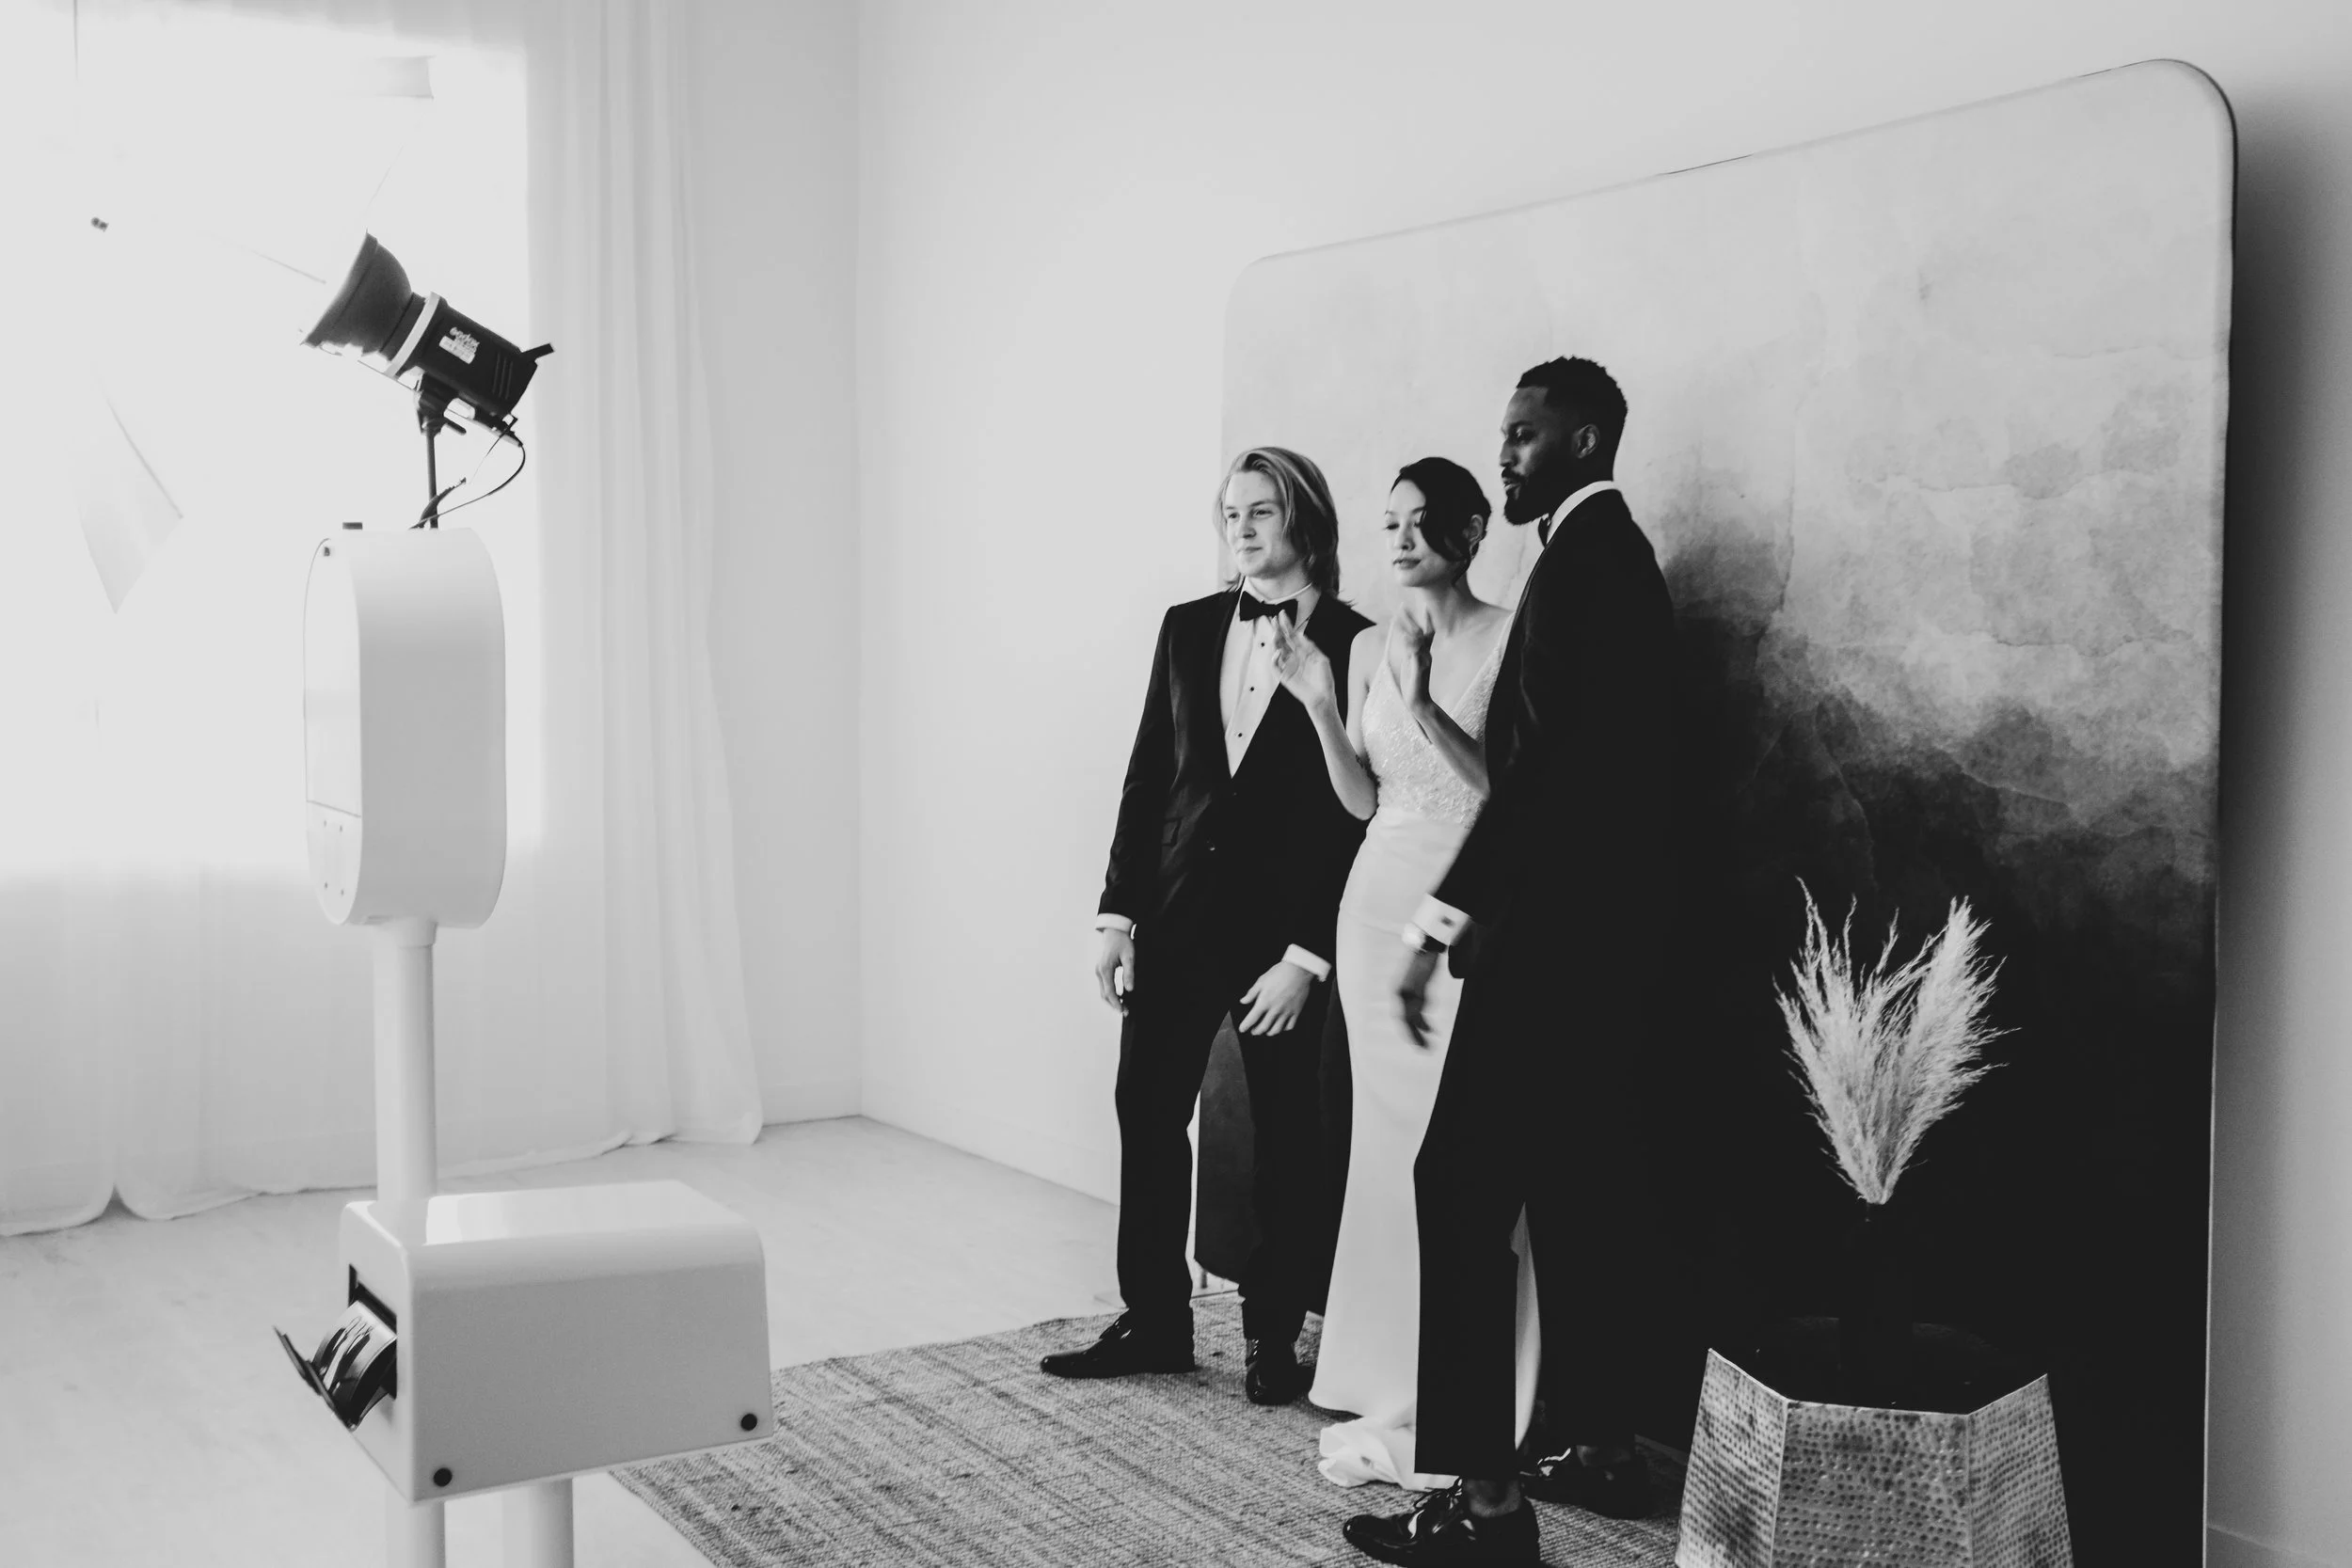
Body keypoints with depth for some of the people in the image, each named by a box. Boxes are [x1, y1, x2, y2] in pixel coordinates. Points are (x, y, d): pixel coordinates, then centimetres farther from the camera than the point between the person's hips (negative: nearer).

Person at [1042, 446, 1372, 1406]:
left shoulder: (1355, 648, -7)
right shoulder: (1189, 629, 7)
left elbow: (1359, 814, -9)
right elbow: (1147, 776, 7)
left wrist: (1309, 955, -13)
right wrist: (1116, 913, 2)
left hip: (1283, 928, -4)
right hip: (1177, 912, 4)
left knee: (1284, 1135, 7)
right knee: (1147, 1113, 7)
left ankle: (1274, 1334, 22)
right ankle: (1154, 1322, 20)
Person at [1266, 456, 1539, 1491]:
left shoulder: (1509, 639, -5)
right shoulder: (1370, 648, 11)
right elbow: (1362, 800, 10)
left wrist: (1423, 706, -21)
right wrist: (1318, 705, -3)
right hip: (1380, 902, 5)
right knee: (1389, 1143, 8)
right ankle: (1394, 1391, 18)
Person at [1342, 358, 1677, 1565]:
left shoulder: (1582, 559, -13)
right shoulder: (1617, 555, 18)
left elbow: (1544, 765, -22)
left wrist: (1441, 920, -21)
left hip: (1555, 932, -10)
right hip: (1603, 930, 10)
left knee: (1464, 1185, -10)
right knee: (1583, 1183, 14)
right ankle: (1599, 1443, 23)